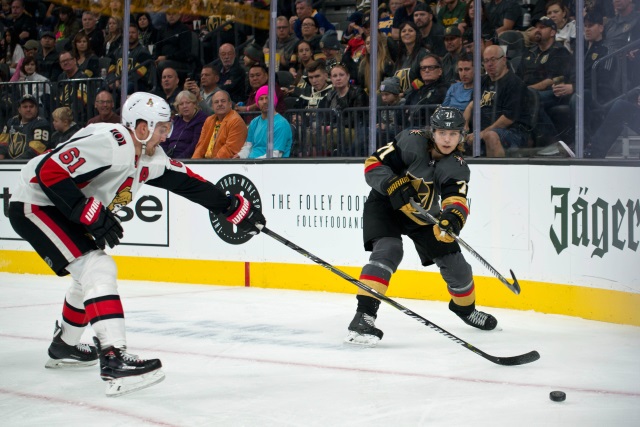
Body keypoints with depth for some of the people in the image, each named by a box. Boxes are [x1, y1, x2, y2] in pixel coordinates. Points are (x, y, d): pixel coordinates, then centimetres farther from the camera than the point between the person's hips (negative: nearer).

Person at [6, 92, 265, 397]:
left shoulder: (149, 159, 2)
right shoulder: (107, 143, -27)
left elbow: (188, 183, 8)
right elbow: (49, 170, -32)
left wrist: (235, 207, 8)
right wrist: (92, 214, -30)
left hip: (62, 209, 10)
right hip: (35, 205, -10)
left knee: (90, 276, 23)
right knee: (97, 268, -21)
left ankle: (63, 347, 44)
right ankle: (113, 360, -30)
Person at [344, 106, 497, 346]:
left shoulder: (457, 166, -13)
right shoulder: (411, 142, -23)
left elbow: (456, 199, -28)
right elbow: (373, 164, -21)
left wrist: (454, 217, -50)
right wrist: (393, 185, -37)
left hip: (422, 215, 5)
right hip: (386, 205, -4)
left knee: (454, 262, 6)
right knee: (388, 250, -30)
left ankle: (465, 308, 38)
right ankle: (363, 317, -33)